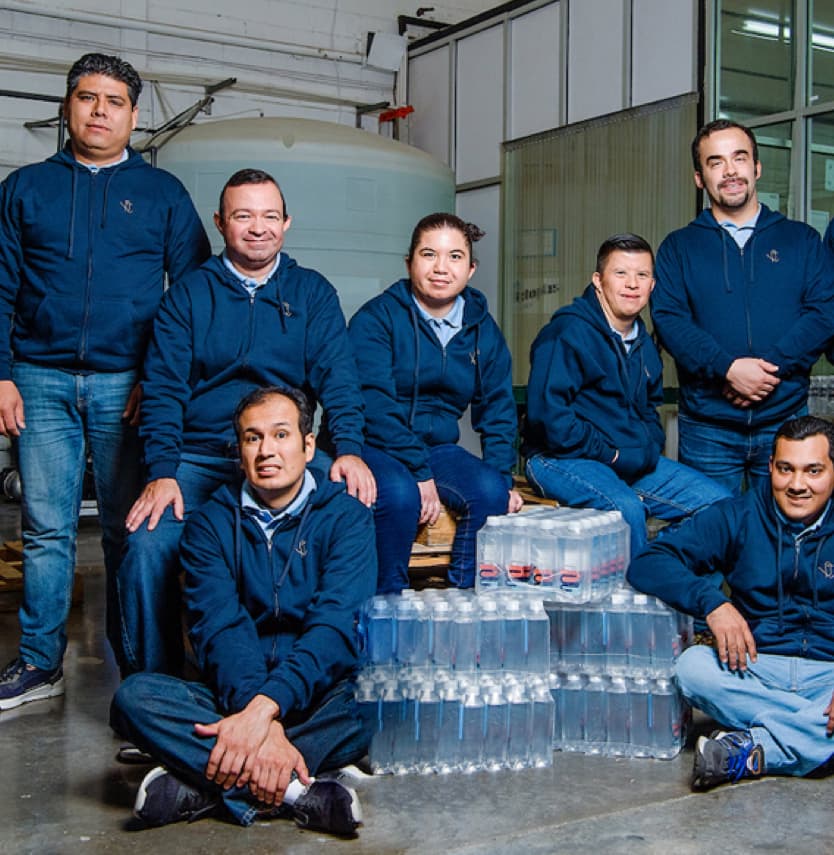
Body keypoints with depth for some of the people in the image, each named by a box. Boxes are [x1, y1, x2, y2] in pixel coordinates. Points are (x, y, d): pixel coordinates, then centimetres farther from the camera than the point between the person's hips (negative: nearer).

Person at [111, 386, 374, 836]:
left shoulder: (346, 516, -1)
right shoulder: (211, 523, 4)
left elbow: (337, 626, -15)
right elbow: (219, 629, -10)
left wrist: (266, 707, -32)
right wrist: (266, 727, -29)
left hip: (320, 695, -1)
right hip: (232, 694, 2)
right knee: (134, 697, -24)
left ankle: (202, 786, -27)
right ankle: (295, 792, -32)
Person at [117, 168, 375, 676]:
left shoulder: (313, 293, 14)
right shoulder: (189, 295, 11)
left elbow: (337, 378, 4)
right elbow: (163, 390, 4)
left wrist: (349, 448, -15)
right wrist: (162, 473, -12)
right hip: (199, 459, 0)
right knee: (147, 548, -26)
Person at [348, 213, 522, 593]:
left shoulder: (482, 329, 8)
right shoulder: (376, 319, -9)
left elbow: (497, 409, 11)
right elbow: (374, 406, -16)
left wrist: (502, 477, -3)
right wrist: (419, 474, -23)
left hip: (439, 448, 5)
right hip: (374, 447, -4)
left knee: (490, 492, -24)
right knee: (399, 494, -34)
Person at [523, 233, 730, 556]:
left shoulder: (644, 345, 16)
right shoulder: (566, 333, -12)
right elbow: (548, 417, -19)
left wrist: (647, 450, 5)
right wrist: (612, 454, -16)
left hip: (633, 463, 8)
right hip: (562, 459, -8)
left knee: (721, 503, -2)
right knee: (626, 508, -36)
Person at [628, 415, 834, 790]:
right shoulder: (739, 517, 3)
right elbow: (647, 564, -4)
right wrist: (712, 602, -23)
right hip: (756, 667, 1)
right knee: (692, 666, -30)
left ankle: (748, 751, -26)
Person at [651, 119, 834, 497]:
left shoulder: (801, 239, 11)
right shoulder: (678, 247, 9)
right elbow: (668, 319, -4)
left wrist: (773, 366, -15)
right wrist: (728, 367, -18)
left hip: (785, 420, 1)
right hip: (707, 427, 0)